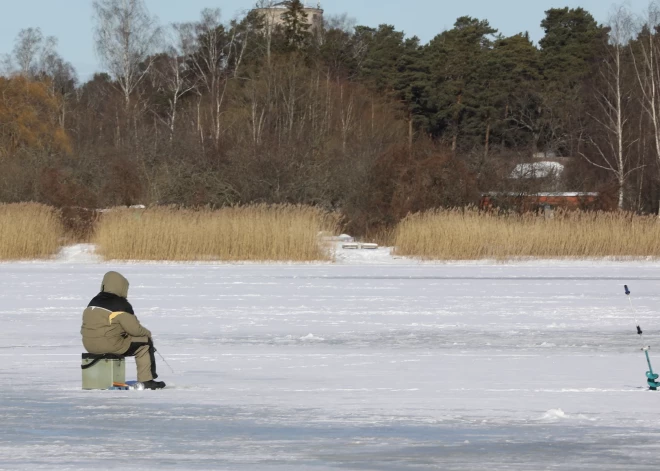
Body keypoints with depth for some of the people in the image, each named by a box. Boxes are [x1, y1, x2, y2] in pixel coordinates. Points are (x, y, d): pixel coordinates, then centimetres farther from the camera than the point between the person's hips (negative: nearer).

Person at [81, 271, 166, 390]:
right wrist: (147, 333, 12)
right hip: (111, 345, -8)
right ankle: (146, 381, 7)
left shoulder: (94, 302, 13)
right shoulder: (120, 304, -10)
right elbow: (134, 329, -10)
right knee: (145, 343, 6)